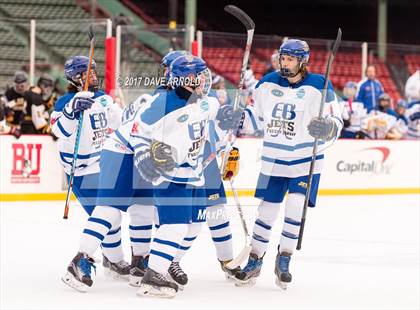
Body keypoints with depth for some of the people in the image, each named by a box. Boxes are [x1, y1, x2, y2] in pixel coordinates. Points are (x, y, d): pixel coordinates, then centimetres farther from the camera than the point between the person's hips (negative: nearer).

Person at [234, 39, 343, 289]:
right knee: (267, 210, 5)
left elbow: (336, 122, -11)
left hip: (306, 160, -3)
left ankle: (284, 261, 4)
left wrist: (326, 127, -32)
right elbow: (255, 114, 14)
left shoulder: (319, 86, -10)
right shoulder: (267, 83, 2)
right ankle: (254, 262, 17)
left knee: (295, 208, -13)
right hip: (274, 160, 3)